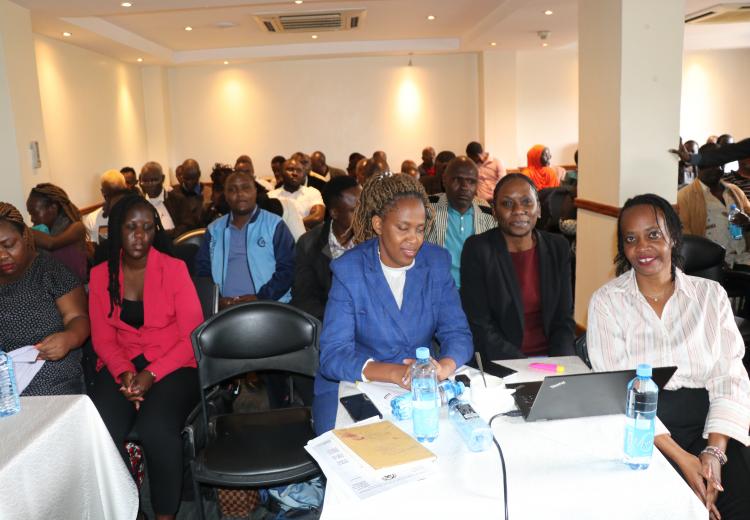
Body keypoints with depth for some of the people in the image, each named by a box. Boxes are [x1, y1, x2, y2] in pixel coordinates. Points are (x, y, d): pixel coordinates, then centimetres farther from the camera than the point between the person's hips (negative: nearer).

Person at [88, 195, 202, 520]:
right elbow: (102, 338, 7)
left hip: (172, 365, -3)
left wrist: (151, 374, -17)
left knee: (157, 430, -30)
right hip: (121, 365, 3)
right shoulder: (101, 275, 5)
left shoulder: (174, 269, -4)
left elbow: (192, 337, -6)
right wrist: (124, 372, -12)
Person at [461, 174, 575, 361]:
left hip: (550, 355, 4)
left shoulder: (558, 247, 6)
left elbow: (564, 319, 7)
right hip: (498, 364, -3)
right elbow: (479, 327, -9)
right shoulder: (477, 249, -7)